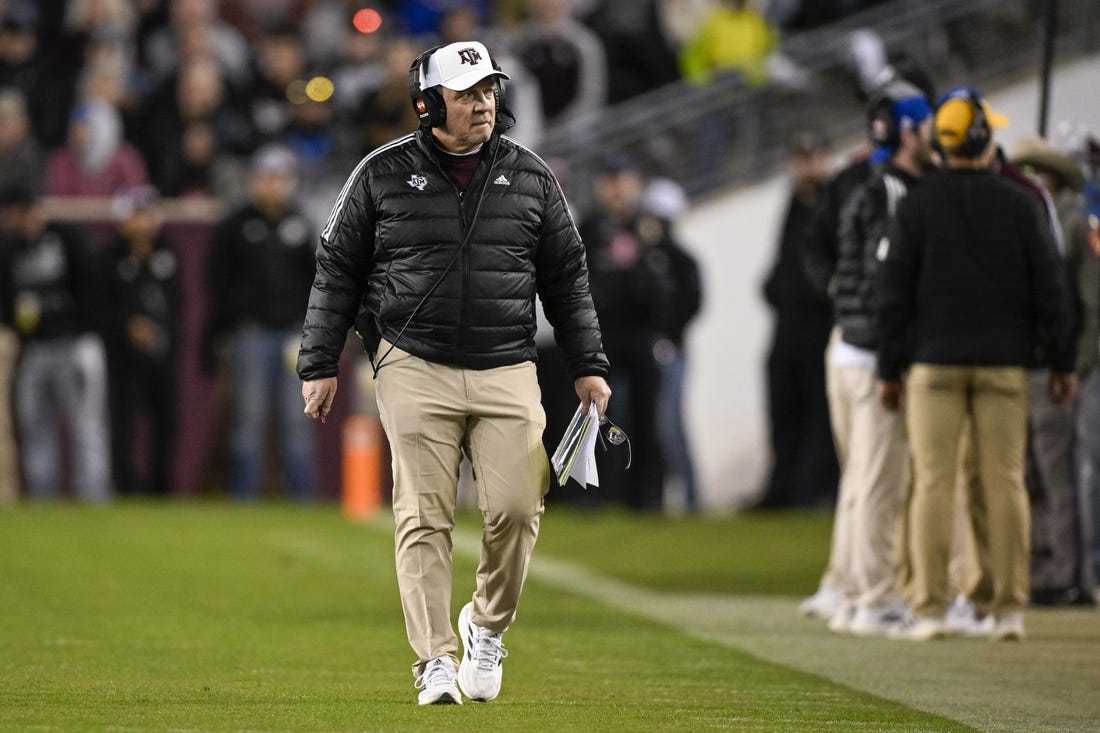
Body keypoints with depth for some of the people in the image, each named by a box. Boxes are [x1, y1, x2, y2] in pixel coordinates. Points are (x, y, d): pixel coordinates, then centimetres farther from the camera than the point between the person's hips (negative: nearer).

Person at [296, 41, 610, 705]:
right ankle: (435, 661, 0)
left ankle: (488, 627, 15)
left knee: (517, 507, -10)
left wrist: (589, 367, 10)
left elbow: (568, 278, 14)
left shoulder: (531, 176, 9)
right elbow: (337, 272, 8)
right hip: (415, 369, -1)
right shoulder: (383, 175, 3)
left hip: (507, 372, 1)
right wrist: (319, 365, 4)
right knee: (424, 518, -5)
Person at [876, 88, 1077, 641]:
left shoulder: (916, 207, -1)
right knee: (1005, 484, 3)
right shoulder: (1020, 205, 0)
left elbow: (895, 294, -1)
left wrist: (889, 369, 4)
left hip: (934, 362, -1)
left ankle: (928, 610, -5)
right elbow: (1049, 288, 1)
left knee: (933, 484, -1)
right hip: (1004, 364, 1)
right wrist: (1062, 363, 8)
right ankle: (1009, 609, 2)